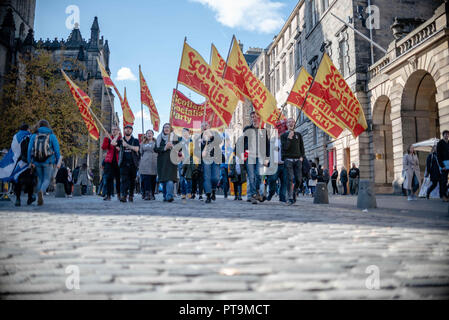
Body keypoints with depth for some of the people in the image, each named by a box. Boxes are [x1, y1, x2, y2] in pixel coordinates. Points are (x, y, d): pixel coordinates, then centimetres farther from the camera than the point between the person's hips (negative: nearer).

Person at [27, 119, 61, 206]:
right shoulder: (52, 136, 2)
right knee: (47, 179, 5)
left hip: (37, 162, 2)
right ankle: (41, 192, -25)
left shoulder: (34, 136, 7)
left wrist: (30, 162, 1)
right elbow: (57, 149, -3)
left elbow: (29, 149, -1)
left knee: (40, 179, 16)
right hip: (48, 162, -2)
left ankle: (40, 200, 11)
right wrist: (57, 162, 3)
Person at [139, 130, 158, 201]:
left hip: (153, 164, -1)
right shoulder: (143, 143, 16)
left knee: (153, 180, -1)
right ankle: (146, 194, -7)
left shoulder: (155, 142, 9)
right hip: (145, 164, 1)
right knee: (145, 179, -7)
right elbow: (141, 153, 21)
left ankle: (152, 195, 6)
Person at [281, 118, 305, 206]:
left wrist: (302, 156, 4)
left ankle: (294, 191, 22)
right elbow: (284, 147, -5)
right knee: (290, 178, -11)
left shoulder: (298, 135, 17)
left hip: (297, 159, 3)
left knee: (298, 179, -5)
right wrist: (289, 138, -12)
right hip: (288, 159, -3)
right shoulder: (284, 135, 8)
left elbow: (302, 147, 17)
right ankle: (290, 198, -9)